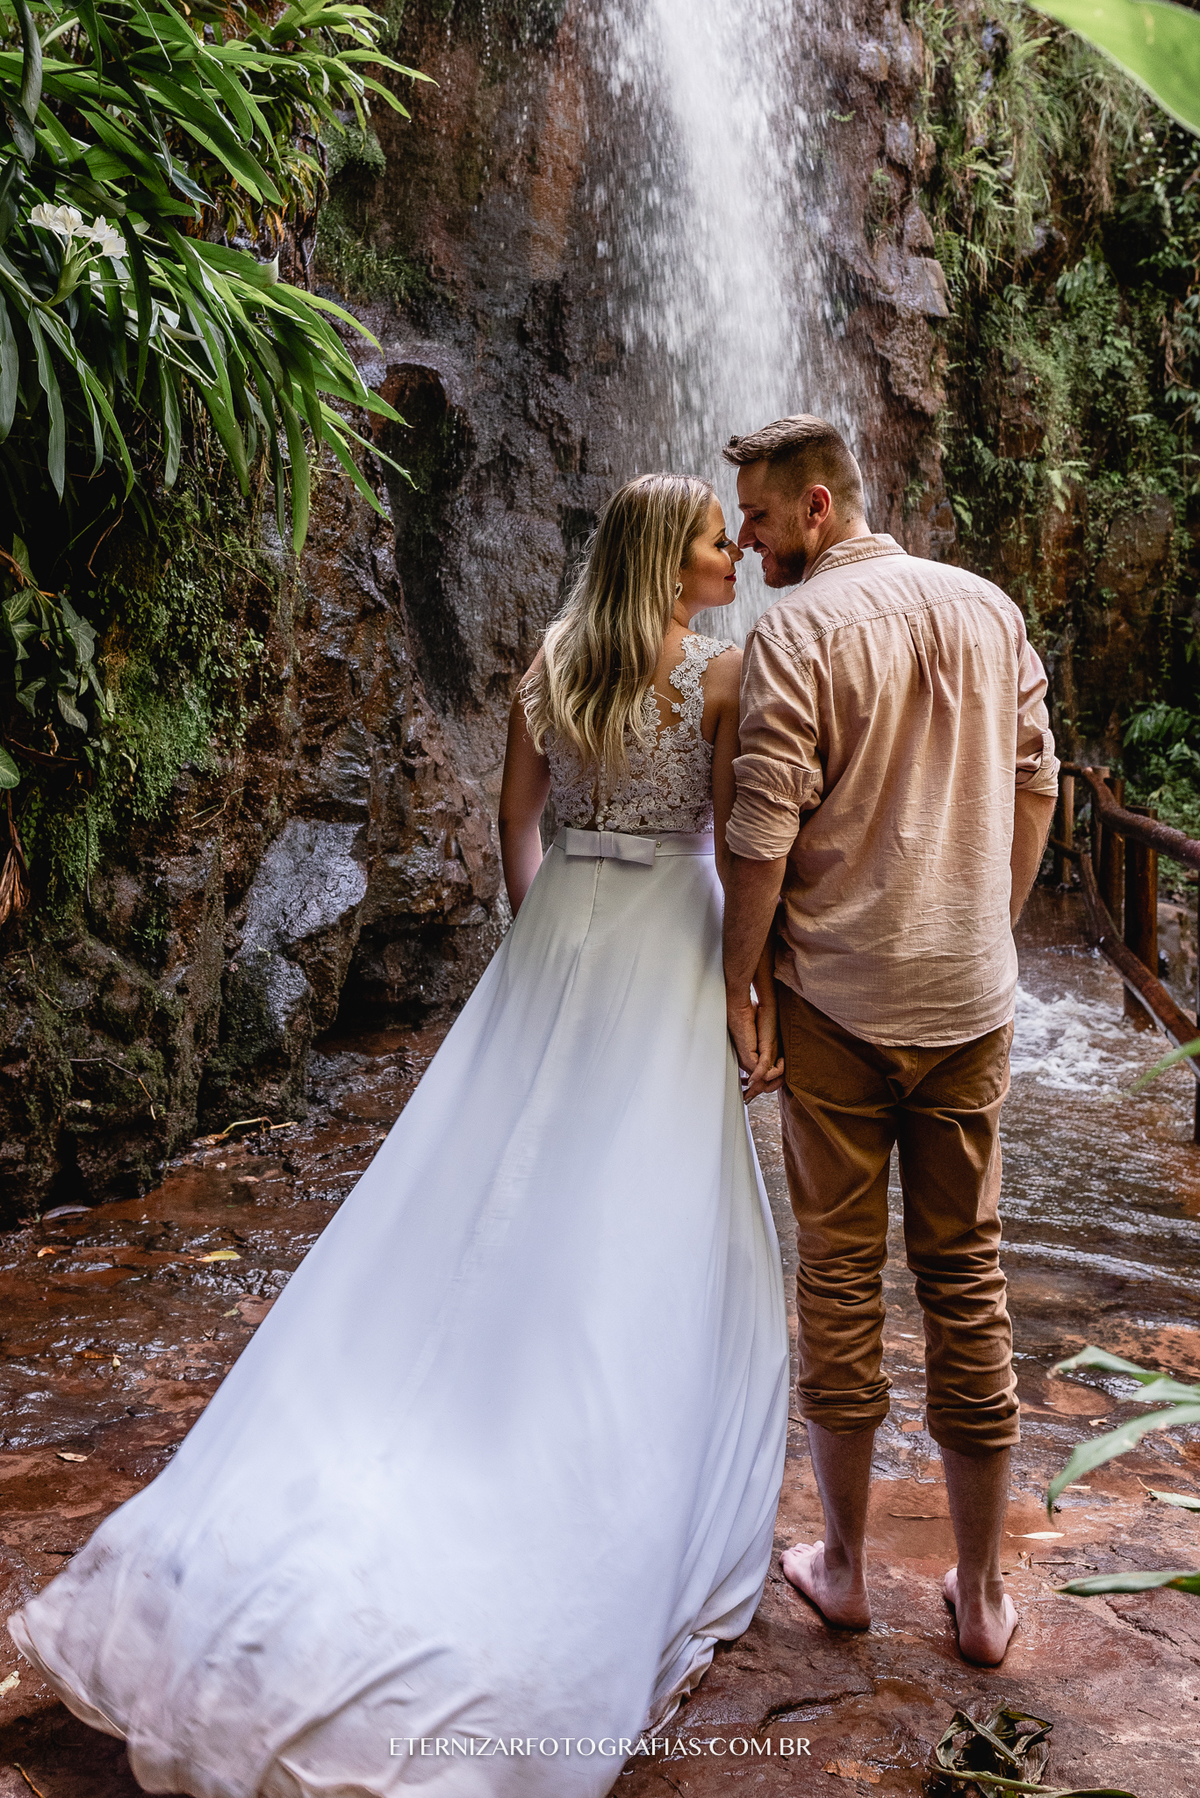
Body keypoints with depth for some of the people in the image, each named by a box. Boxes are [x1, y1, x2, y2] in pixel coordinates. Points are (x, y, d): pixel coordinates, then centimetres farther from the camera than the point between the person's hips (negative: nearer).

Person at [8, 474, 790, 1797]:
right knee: (651, 1240, 4)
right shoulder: (721, 669, -6)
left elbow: (516, 819, 12)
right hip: (666, 949, -5)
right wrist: (759, 989, -4)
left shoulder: (549, 663, 9)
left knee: (491, 1203, 8)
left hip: (555, 939, 5)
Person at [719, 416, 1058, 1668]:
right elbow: (1036, 786, 10)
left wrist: (736, 987, -5)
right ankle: (982, 1594, 21)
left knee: (839, 1270, 9)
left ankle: (843, 1564, 24)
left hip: (838, 997, -4)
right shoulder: (988, 607, 6)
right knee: (967, 1275, 11)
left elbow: (764, 836, -15)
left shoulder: (794, 630, -11)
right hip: (971, 996, 4)